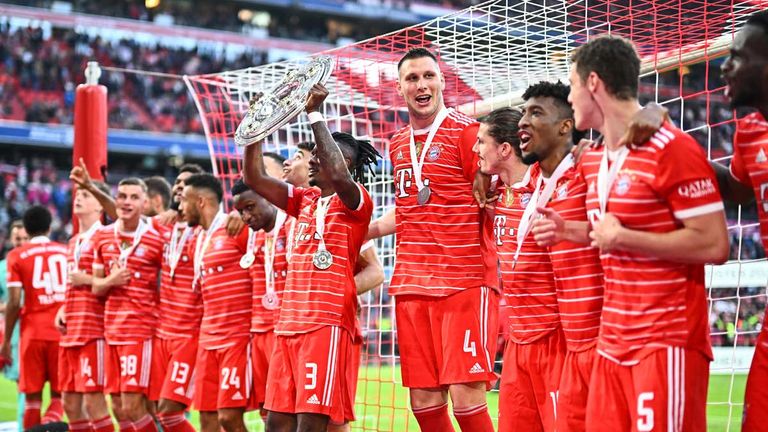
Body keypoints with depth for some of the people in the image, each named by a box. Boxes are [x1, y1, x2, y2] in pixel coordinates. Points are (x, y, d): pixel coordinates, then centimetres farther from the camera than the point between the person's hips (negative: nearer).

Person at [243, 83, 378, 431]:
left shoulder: (356, 200, -4)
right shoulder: (305, 200, 17)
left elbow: (338, 176, -25)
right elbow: (255, 178, 15)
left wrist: (315, 115, -21)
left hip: (328, 324, -7)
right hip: (289, 324, 8)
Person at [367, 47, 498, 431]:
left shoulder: (467, 132, -5)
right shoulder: (398, 144, 15)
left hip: (465, 282, -6)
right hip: (410, 285, 6)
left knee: (466, 396, -12)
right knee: (424, 401, 7)